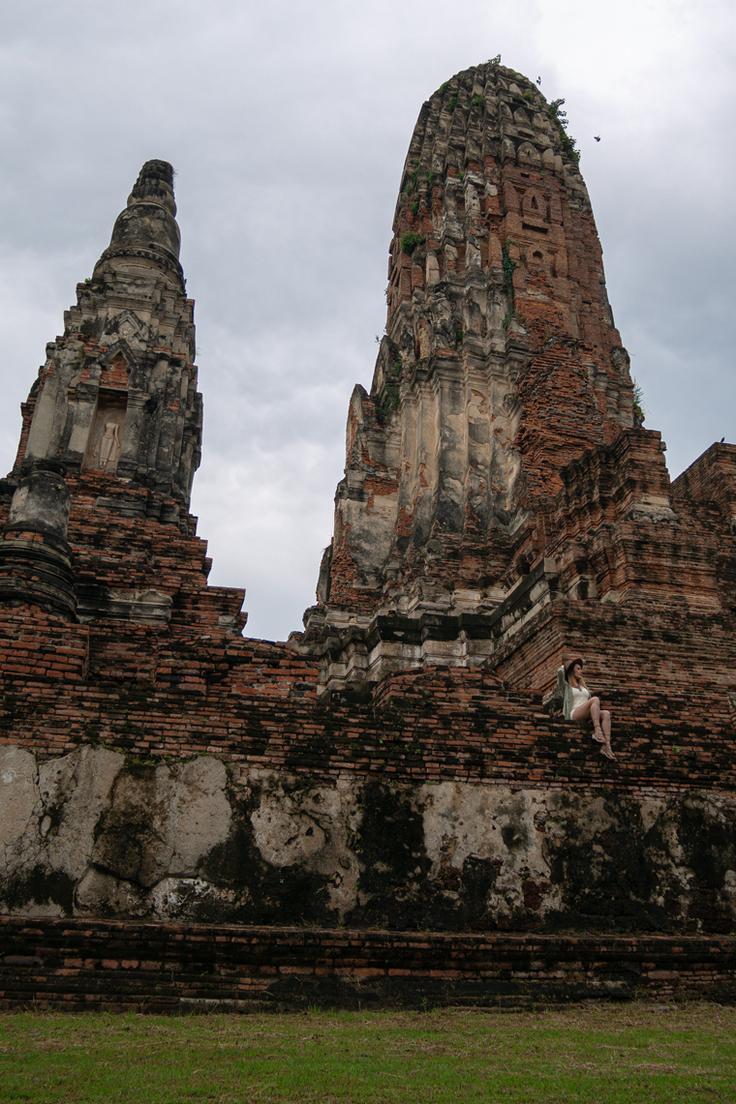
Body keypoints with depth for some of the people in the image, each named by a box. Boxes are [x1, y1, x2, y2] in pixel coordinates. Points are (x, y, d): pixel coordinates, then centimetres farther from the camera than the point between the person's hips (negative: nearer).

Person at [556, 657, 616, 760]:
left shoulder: (583, 687, 33)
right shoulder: (566, 686, 16)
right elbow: (560, 672, 3)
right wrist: (565, 666, 20)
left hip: (588, 716, 6)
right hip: (574, 715, -6)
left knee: (606, 713, -26)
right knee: (595, 699, -30)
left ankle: (606, 746, -40)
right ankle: (597, 731, -43)